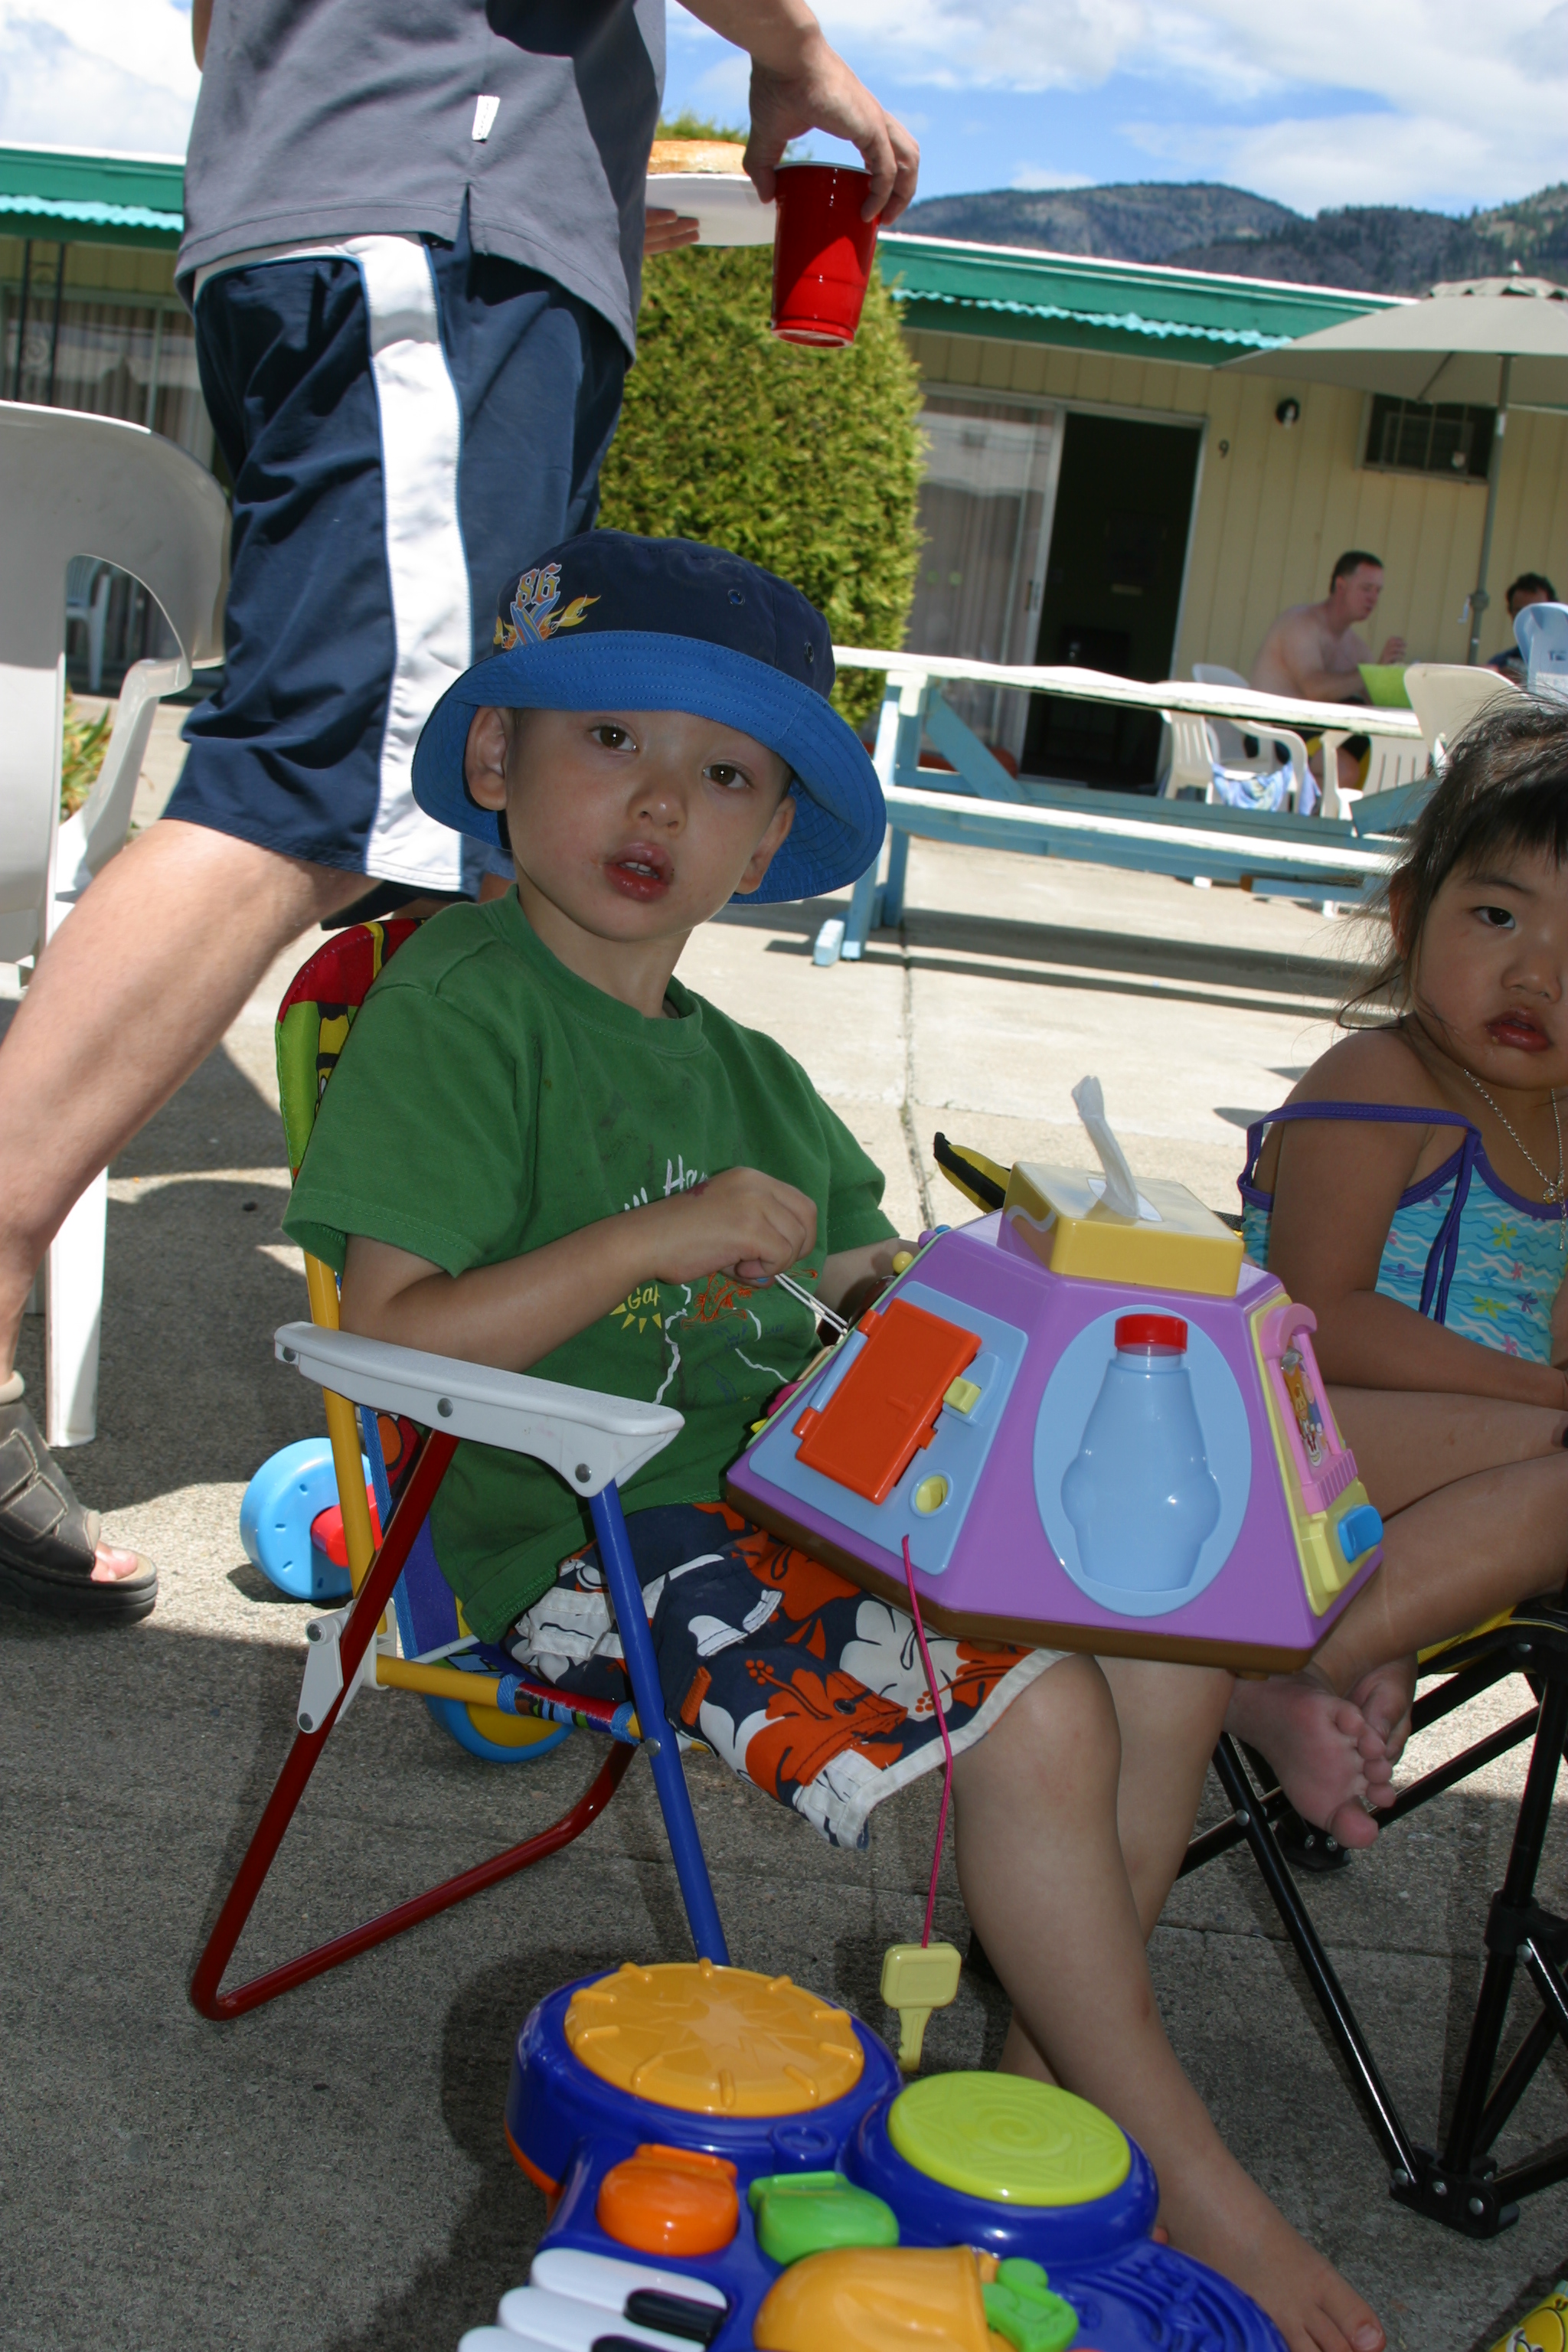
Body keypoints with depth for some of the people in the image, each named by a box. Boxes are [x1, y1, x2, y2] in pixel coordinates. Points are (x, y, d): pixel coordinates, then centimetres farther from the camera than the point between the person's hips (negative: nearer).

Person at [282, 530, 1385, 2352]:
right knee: (1034, 1712, -22)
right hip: (582, 1536, -9)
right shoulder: (459, 1004, -9)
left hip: (776, 1499, 9)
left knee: (1168, 1645, -4)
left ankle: (1042, 2087, 6)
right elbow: (392, 1343, -17)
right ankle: (1179, 2175, -4)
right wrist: (656, 1241, -22)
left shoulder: (741, 1072, 17)